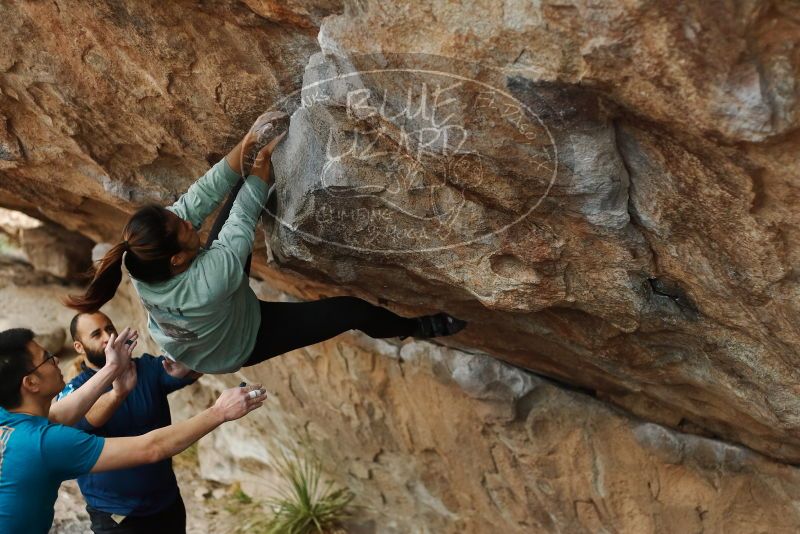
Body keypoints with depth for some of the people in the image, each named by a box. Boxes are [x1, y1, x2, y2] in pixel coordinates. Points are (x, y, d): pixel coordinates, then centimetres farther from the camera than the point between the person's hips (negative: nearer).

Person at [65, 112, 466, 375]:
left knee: (240, 194, -5)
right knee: (351, 310, 0)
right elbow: (245, 218, -35)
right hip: (235, 348, -6)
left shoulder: (142, 258, -32)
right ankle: (417, 329, 27)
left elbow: (200, 196, -30)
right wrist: (263, 159, -23)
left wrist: (247, 142, -34)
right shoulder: (209, 281, -49)